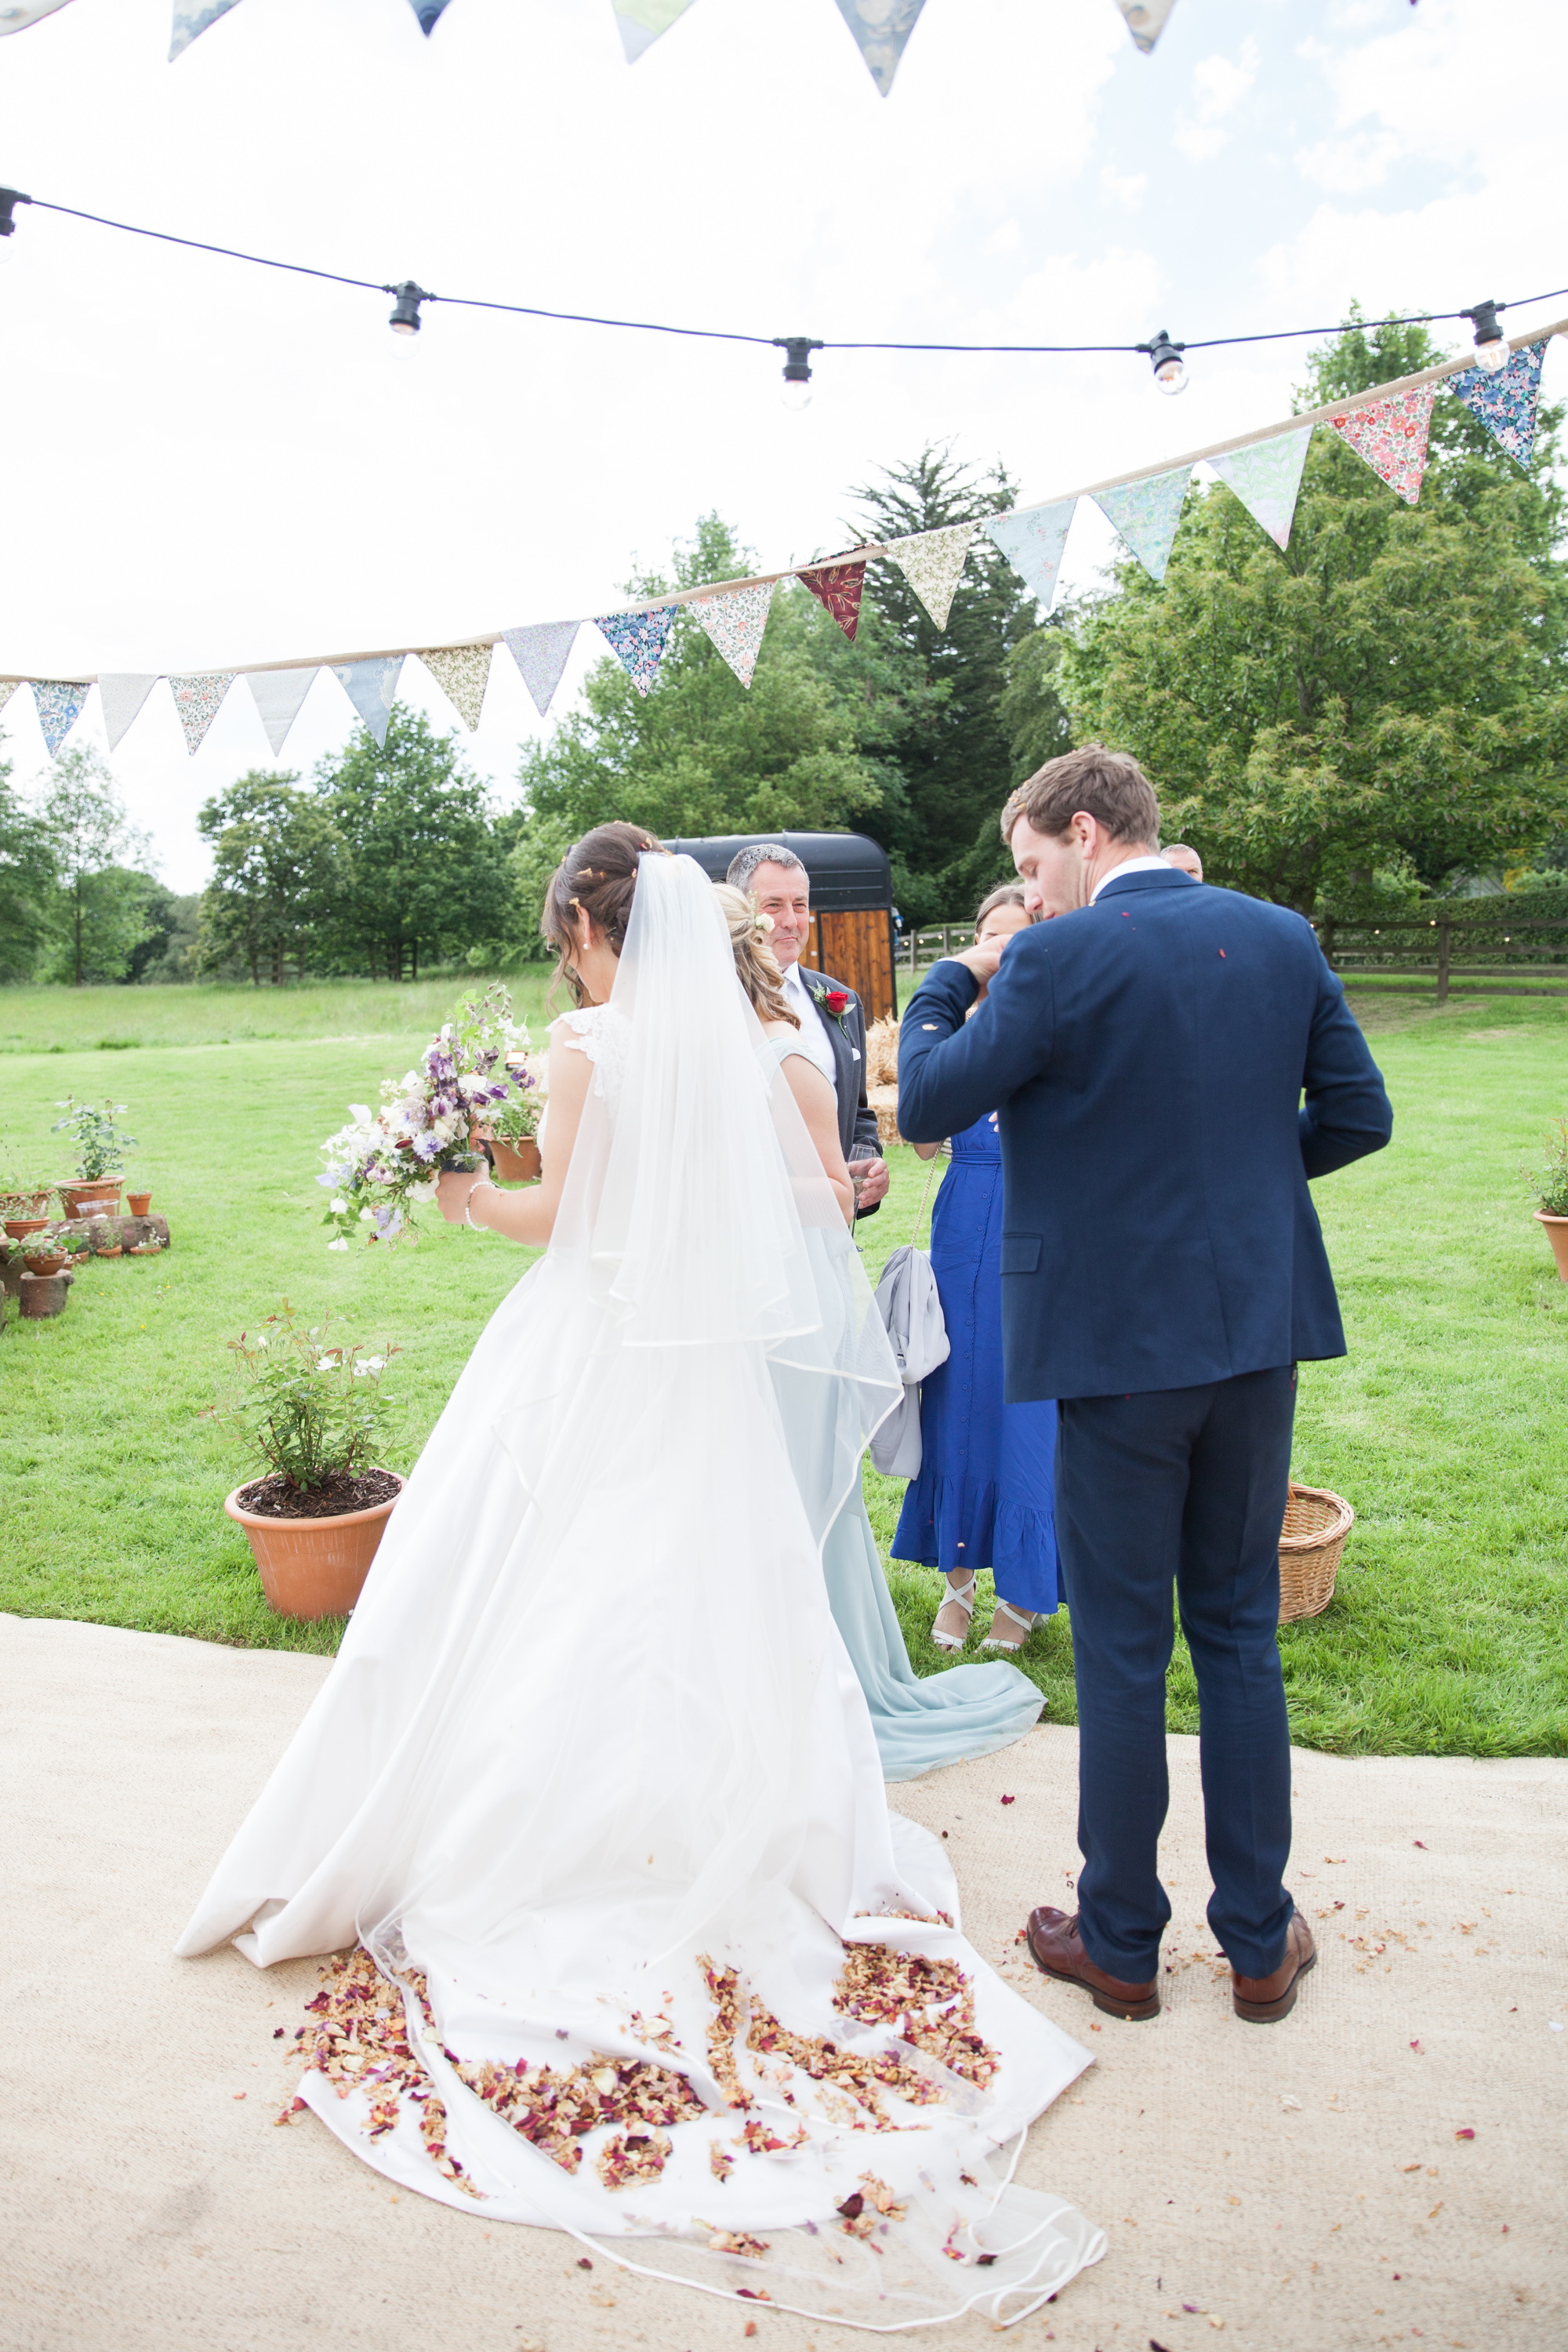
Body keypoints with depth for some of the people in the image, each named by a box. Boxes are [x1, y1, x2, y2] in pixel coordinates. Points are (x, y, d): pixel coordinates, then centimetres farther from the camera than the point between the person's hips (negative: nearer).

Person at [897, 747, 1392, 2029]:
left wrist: (951, 981, 8)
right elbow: (1358, 1114, 7)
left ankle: (1122, 1943, 24)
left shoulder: (1057, 959, -13)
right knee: (1240, 1635, 16)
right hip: (1259, 1327, 5)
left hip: (1119, 1344, -5)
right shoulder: (1283, 936, 4)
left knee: (1122, 1651, 8)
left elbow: (925, 1106, -8)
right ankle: (1259, 1941, 28)